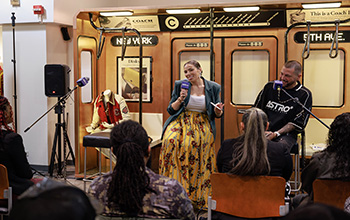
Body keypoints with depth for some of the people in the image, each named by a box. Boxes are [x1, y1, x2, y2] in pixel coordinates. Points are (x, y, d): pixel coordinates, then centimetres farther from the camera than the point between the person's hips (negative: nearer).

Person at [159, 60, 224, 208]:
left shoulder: (213, 88, 7)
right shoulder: (180, 85, 7)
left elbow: (217, 115, 12)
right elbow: (171, 110, 7)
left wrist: (218, 111, -11)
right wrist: (180, 99, -11)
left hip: (202, 125, -1)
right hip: (181, 122, 1)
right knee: (171, 141, -31)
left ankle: (198, 196, -13)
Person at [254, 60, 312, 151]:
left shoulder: (305, 95, 1)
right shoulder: (270, 86, 13)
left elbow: (297, 123, -3)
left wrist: (276, 134, -14)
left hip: (286, 134, -3)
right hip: (263, 131, 3)